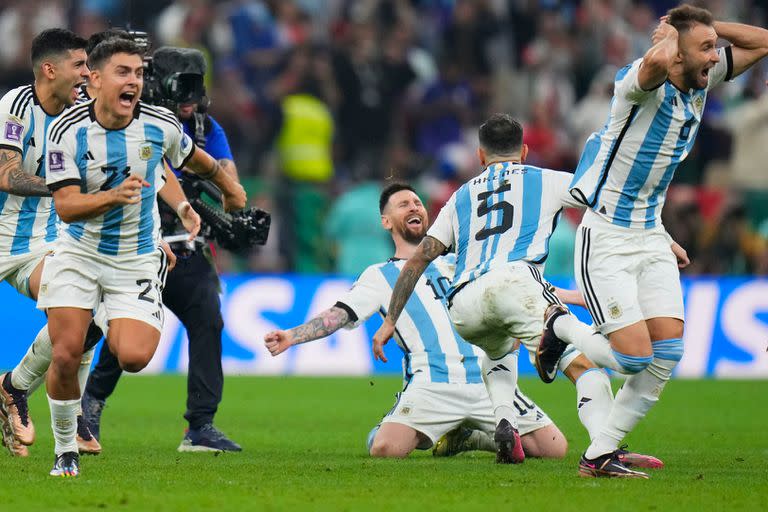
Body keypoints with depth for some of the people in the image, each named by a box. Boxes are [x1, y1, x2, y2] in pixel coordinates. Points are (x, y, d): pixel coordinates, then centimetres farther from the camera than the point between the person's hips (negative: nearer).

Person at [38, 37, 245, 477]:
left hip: (138, 259, 0)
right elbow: (66, 207, -18)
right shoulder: (67, 131, -14)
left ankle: (117, 335, 19)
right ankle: (66, 451, 12)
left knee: (134, 357, -20)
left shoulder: (162, 126, -9)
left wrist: (230, 187, 31)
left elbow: (195, 159, 14)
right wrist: (113, 196, -35)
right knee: (65, 356, -10)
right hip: (80, 254, 0)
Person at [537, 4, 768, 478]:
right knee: (634, 357, -12)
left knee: (668, 354, -5)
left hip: (652, 238, 8)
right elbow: (658, 61, -47)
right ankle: (560, 326, 19)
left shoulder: (703, 82, 2)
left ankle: (599, 455, 5)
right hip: (606, 239, -8)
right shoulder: (644, 83, -21)